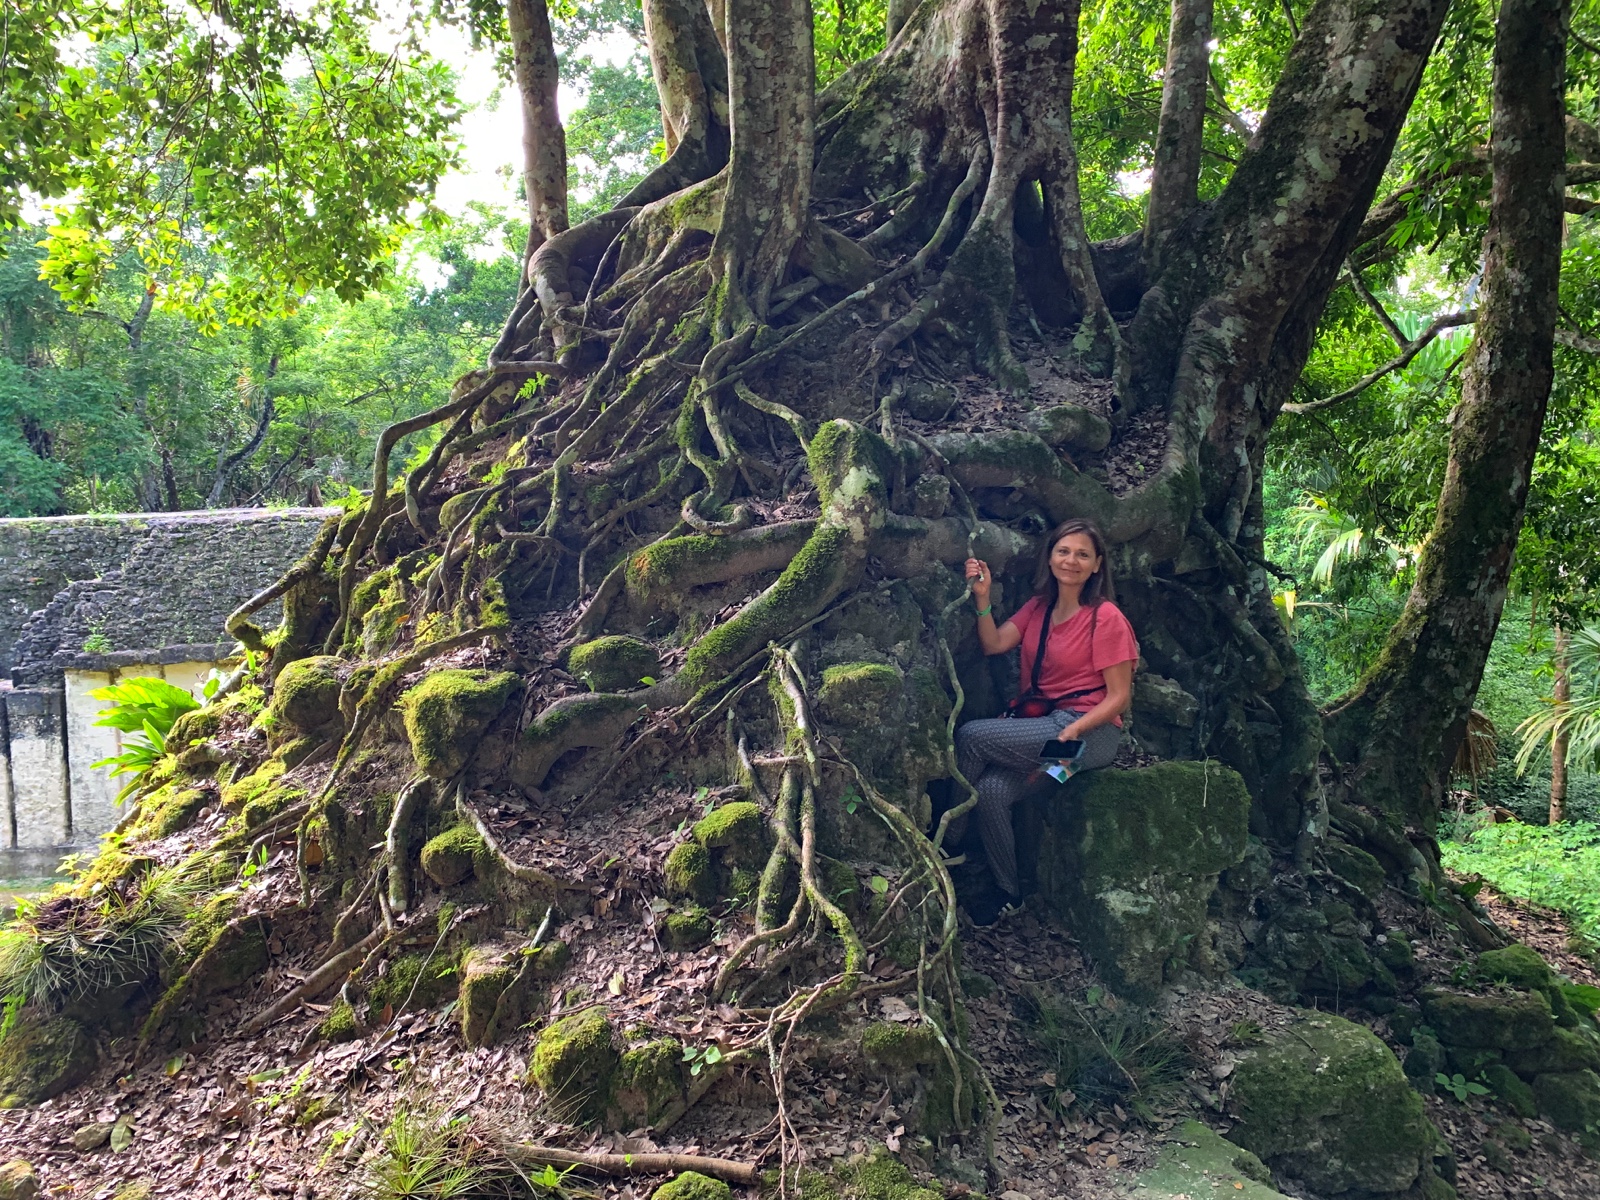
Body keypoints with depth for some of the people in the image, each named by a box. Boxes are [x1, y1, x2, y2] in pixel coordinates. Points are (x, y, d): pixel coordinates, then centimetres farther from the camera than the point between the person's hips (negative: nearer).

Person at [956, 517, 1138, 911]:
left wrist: (1072, 732, -21)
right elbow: (994, 644, 3)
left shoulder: (1106, 617, -7)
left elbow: (1119, 697, -9)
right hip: (1037, 722, 6)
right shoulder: (1039, 607, 14)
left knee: (970, 736, -20)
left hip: (1090, 731, -6)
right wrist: (982, 598, -9)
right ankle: (1009, 896, -8)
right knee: (991, 790, -22)